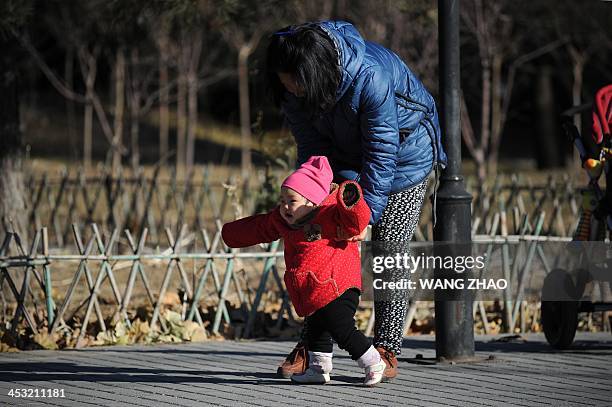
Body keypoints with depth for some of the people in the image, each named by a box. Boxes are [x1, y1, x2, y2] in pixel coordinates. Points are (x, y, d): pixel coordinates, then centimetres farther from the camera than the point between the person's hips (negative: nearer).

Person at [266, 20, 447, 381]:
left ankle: (387, 349, -2)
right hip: (347, 159, 5)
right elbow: (312, 144, -13)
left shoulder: (370, 77, -40)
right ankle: (311, 345, 2)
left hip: (403, 155, -5)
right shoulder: (291, 86, -23)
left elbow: (381, 153, -32)